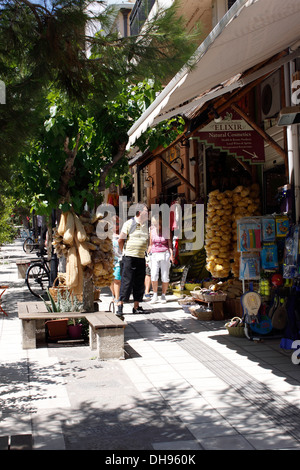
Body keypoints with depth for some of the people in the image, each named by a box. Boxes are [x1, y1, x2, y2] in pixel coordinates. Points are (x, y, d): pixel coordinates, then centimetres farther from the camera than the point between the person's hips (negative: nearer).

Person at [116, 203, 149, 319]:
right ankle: (120, 306, -4)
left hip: (141, 258, 6)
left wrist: (143, 252, 14)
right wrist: (124, 252, 5)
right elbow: (120, 240, 1)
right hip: (129, 257, -6)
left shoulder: (146, 225, 13)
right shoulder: (129, 223, -4)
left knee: (139, 283, 7)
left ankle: (136, 307, 14)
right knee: (126, 281, -8)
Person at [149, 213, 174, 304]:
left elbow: (170, 244, 2)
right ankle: (155, 296, 0)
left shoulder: (166, 230, 1)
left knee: (165, 276, -2)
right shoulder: (152, 231, 8)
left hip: (165, 254, -2)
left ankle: (163, 296, 12)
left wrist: (171, 254, -9)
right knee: (154, 275, -12)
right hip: (155, 255, 2)